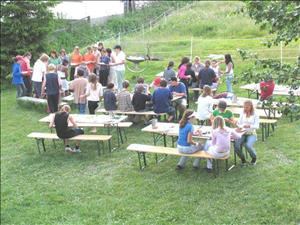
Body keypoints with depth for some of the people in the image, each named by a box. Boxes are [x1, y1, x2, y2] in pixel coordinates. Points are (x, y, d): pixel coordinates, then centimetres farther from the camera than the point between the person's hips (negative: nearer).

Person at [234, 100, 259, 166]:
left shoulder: (255, 115, 1)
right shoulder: (242, 113, 11)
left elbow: (257, 126, -8)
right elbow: (239, 123, 7)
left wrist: (249, 126, -26)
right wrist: (240, 126, -16)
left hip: (251, 134, -2)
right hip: (243, 133, 3)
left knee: (248, 145, -32)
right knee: (236, 146, -26)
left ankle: (254, 158, 1)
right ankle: (243, 159, 2)